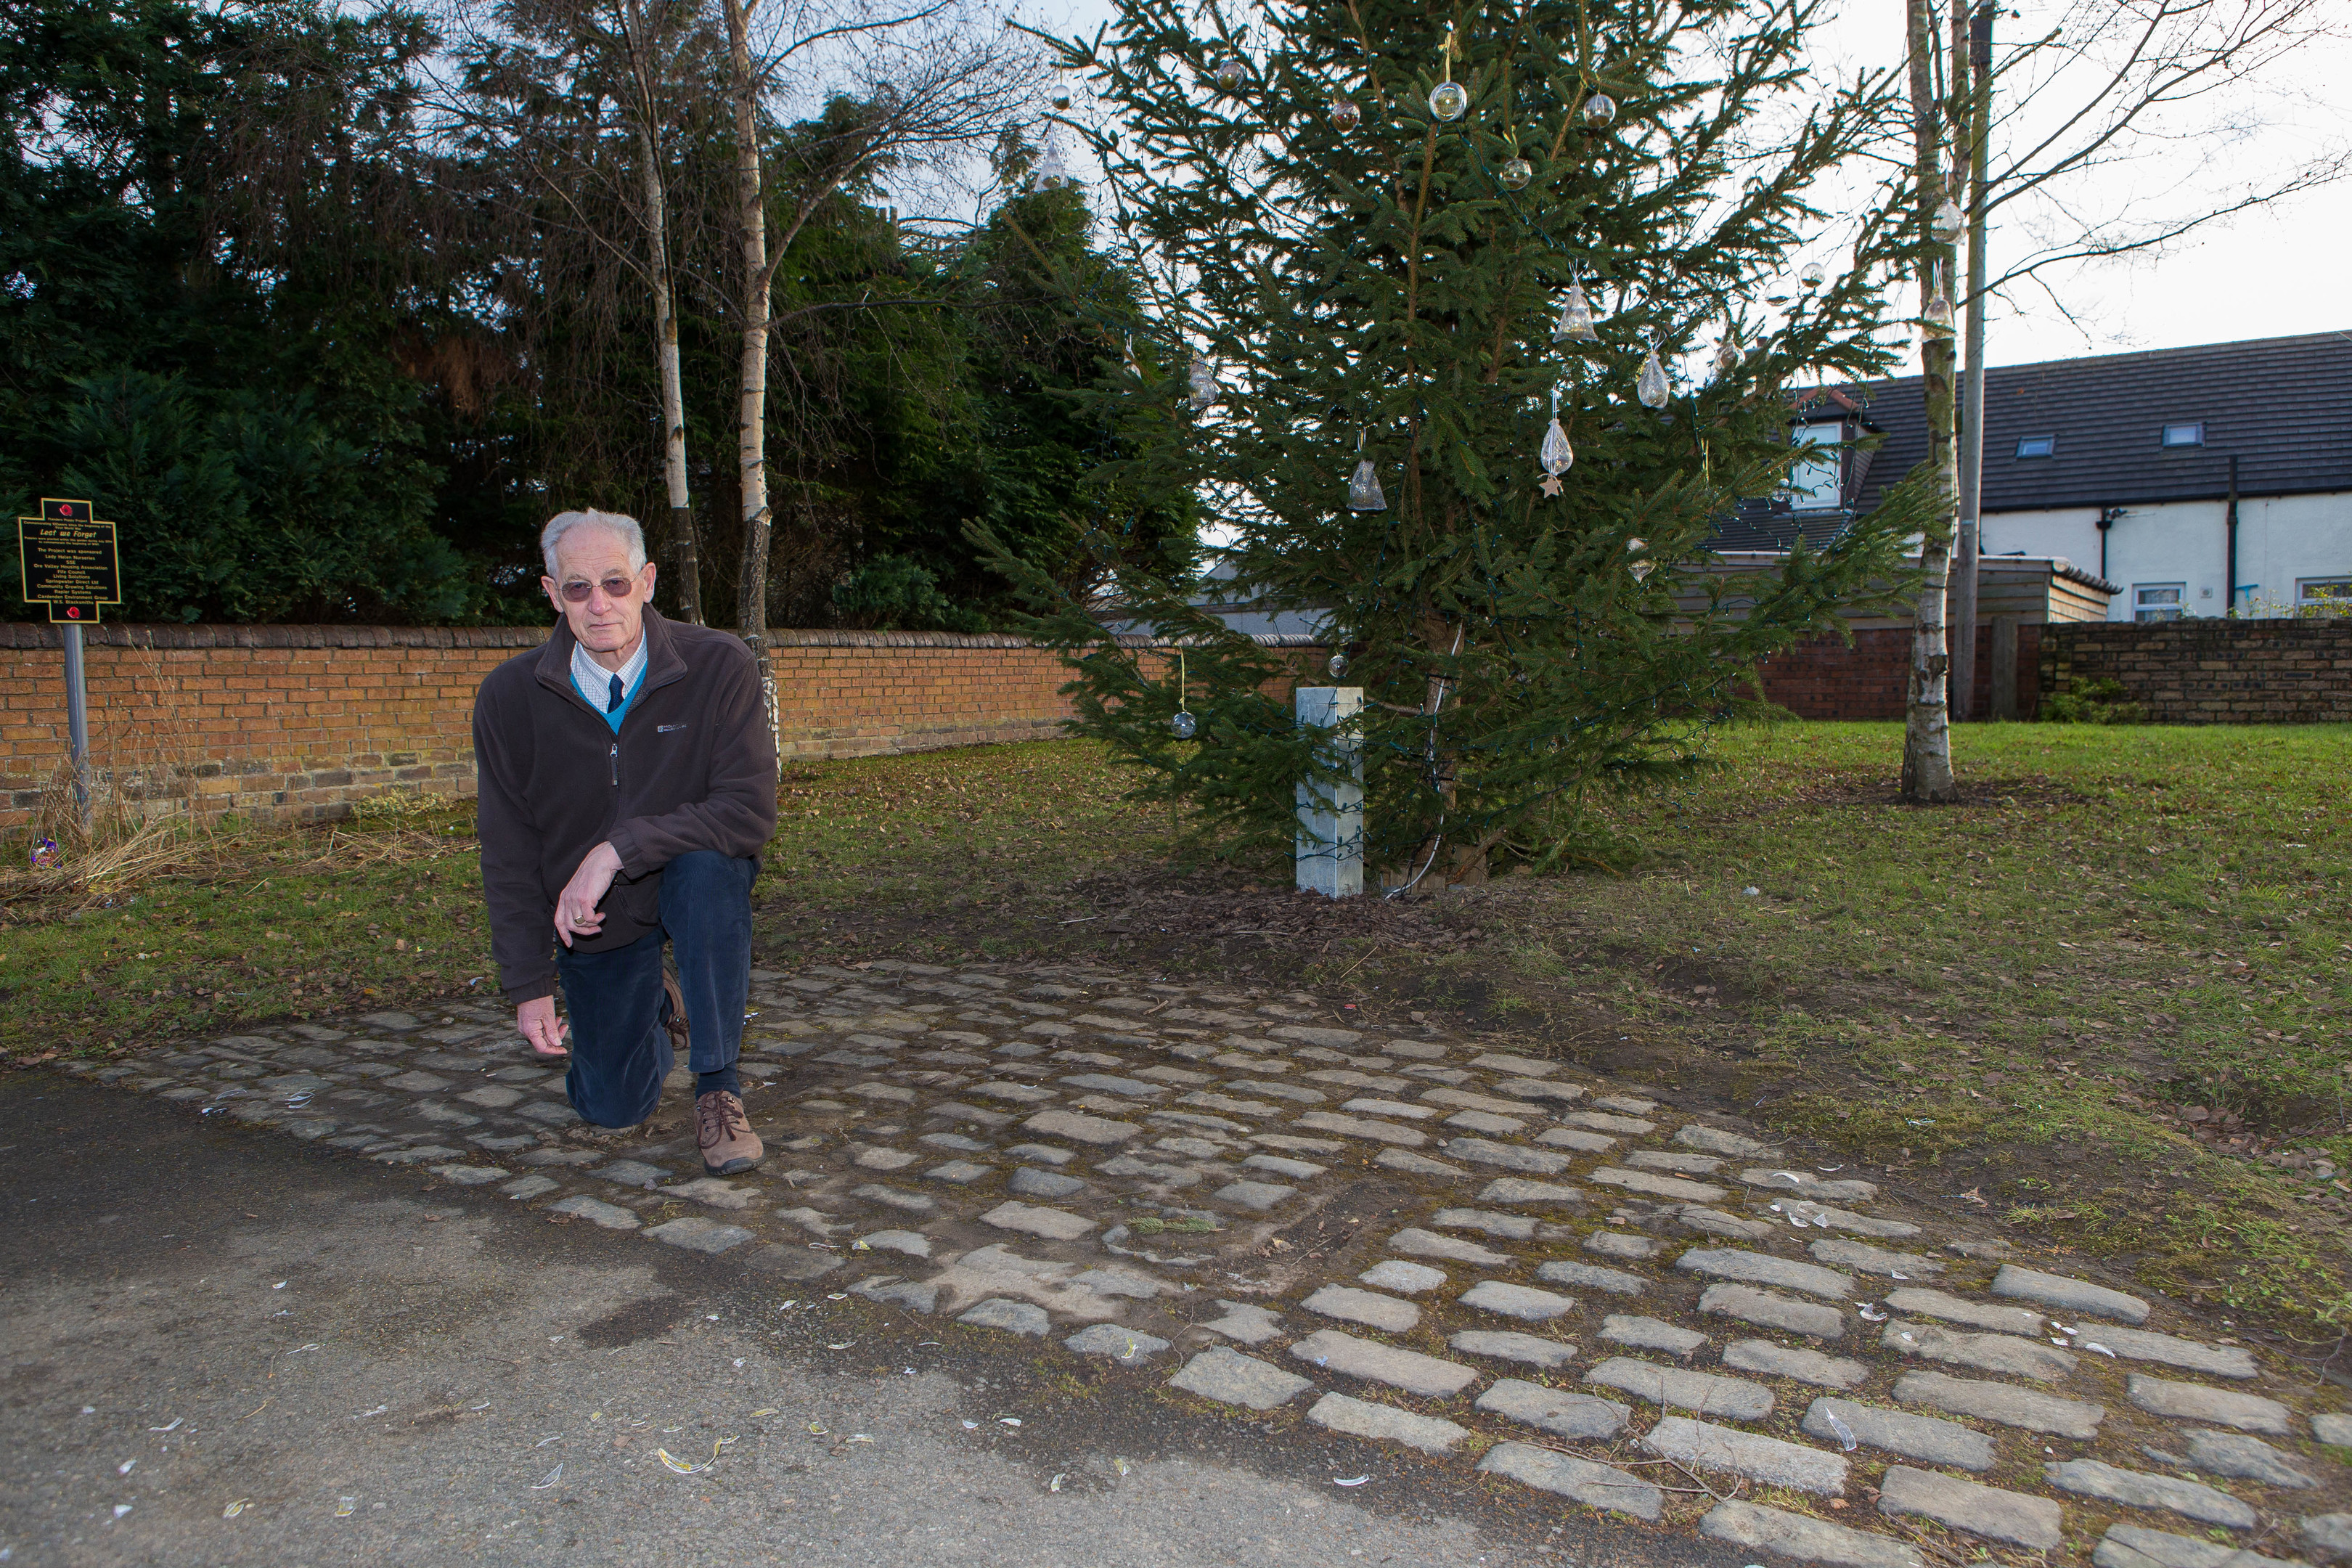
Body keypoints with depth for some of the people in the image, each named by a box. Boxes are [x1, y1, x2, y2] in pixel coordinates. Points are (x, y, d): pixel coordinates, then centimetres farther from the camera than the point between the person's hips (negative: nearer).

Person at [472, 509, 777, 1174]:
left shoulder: (719, 665, -19)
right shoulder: (509, 698, -11)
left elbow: (751, 809, -26)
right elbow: (508, 856, -3)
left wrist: (617, 850, -33)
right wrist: (530, 987, -5)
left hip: (695, 883, -2)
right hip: (592, 919, 3)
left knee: (707, 866, -38)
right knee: (611, 1109, 1)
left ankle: (718, 1091, -21)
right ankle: (655, 1008, 37)